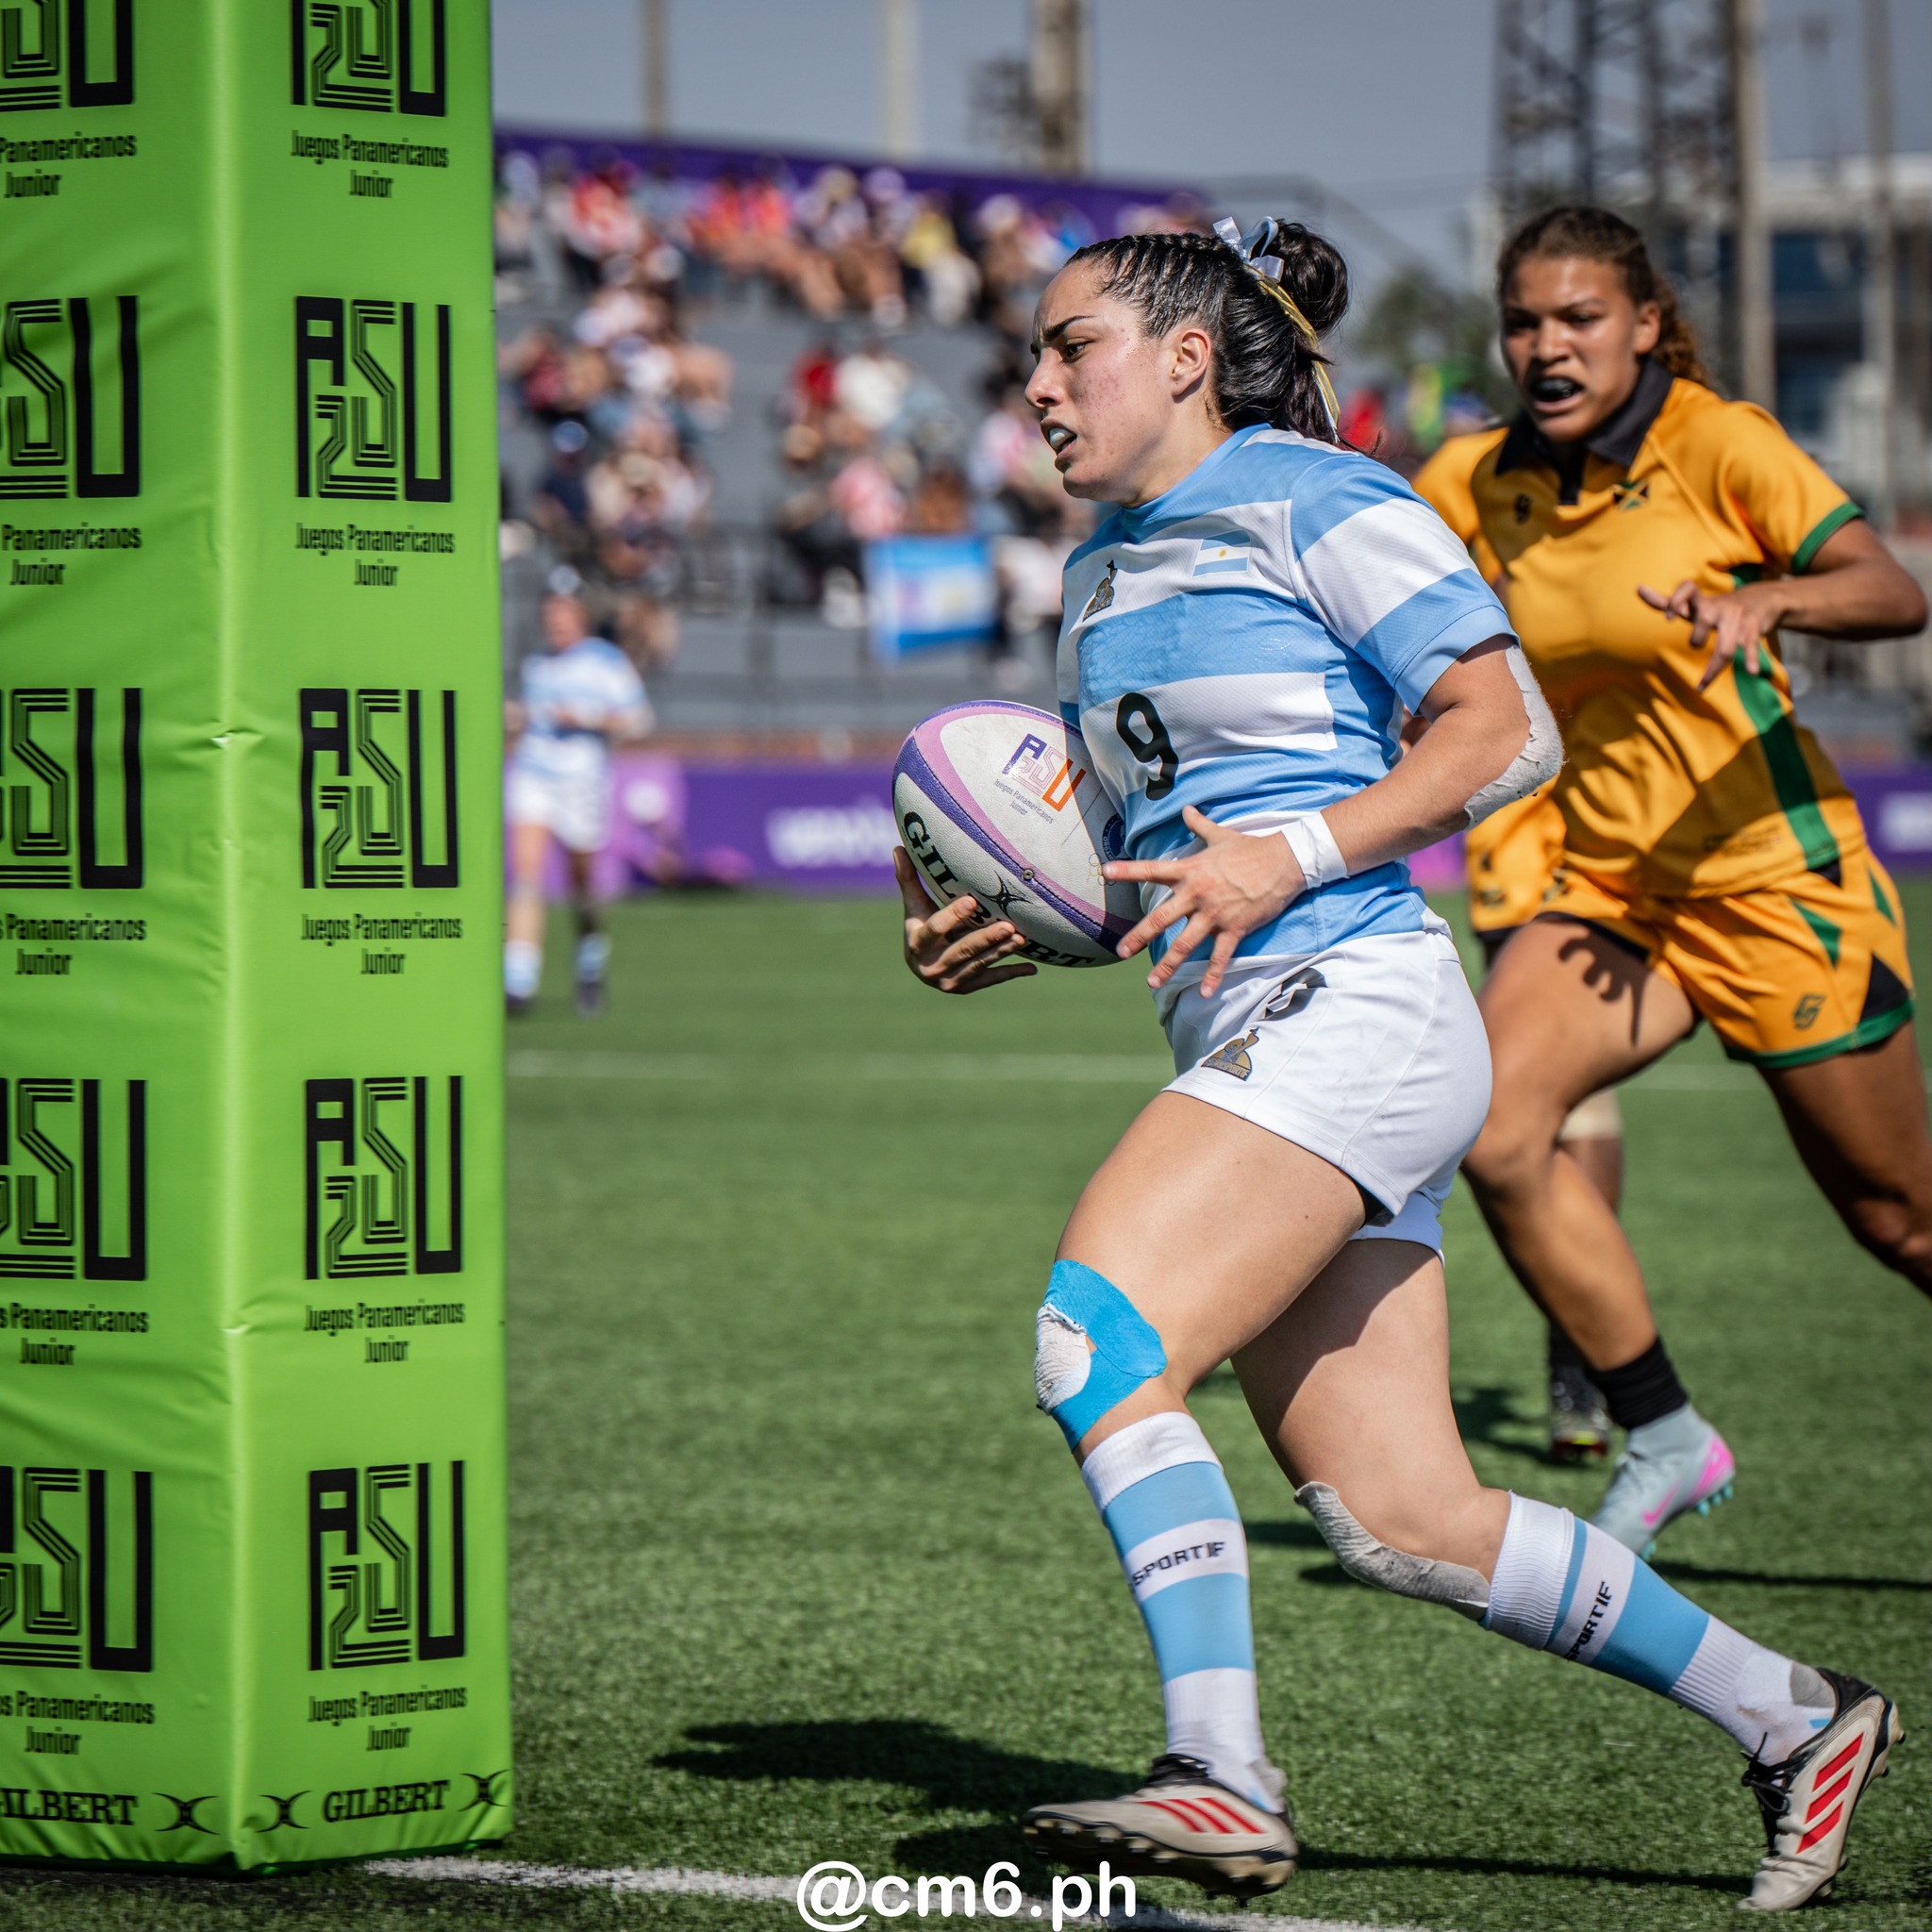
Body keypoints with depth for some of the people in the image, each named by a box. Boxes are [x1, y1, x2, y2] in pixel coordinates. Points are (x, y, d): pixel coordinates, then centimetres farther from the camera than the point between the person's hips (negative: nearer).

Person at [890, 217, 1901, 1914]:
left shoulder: (1318, 502, -3)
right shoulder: (1108, 568, 22)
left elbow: (1508, 731, -9)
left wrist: (1289, 858, -19)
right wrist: (1005, 933, 9)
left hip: (1353, 1009, -9)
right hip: (1248, 1052, 9)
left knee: (1095, 1335, -23)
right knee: (1405, 1525, 3)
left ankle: (1224, 1785, -27)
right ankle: (1793, 1721, 14)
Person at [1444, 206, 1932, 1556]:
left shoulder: (1716, 443, -13)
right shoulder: (1500, 484, 3)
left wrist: (1768, 597, -42)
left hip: (1774, 877, -5)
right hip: (1610, 885, 5)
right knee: (1494, 1128, -20)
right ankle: (1664, 1441, -6)